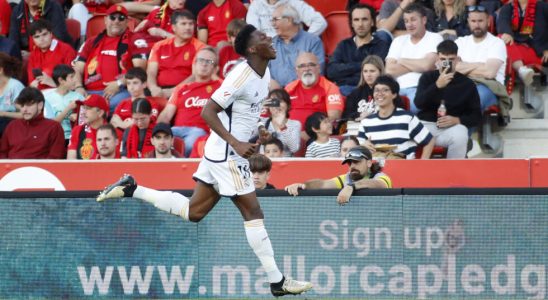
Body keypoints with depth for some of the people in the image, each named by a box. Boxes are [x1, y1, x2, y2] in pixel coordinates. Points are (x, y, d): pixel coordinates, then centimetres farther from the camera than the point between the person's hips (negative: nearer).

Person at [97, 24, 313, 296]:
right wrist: (236, 143, -29)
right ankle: (276, 281, -2)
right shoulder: (242, 76, -21)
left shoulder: (264, 74, 7)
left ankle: (130, 189, 19)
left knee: (193, 212, 14)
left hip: (220, 152, 9)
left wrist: (255, 131, 11)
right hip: (227, 154, -9)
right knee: (253, 212, -6)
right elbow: (208, 112, -23)